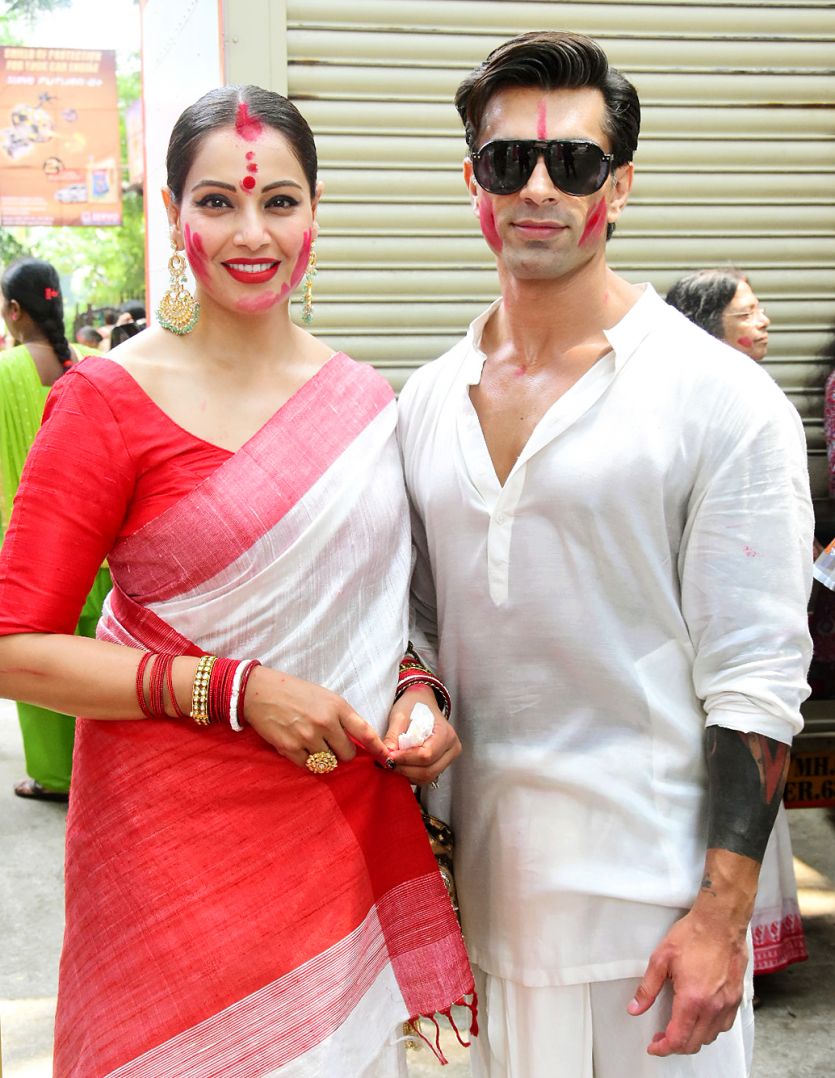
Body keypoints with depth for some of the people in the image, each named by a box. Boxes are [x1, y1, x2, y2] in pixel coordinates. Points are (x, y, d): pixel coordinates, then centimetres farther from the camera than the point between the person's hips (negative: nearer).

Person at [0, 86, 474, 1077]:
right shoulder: (111, 400, -10)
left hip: (349, 824, 5)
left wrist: (415, 694, -2)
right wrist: (234, 690, -19)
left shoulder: (365, 400, 5)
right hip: (176, 828, -4)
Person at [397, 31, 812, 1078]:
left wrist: (722, 914, -14)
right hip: (471, 879, 5)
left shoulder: (724, 399, -10)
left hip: (645, 897, -4)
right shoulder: (425, 403, 6)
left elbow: (755, 680, -12)